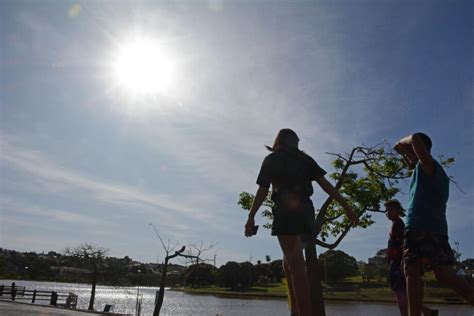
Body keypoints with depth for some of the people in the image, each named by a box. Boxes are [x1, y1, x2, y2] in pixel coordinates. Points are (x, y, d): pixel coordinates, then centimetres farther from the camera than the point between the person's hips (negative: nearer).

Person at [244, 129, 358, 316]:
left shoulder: (271, 160, 10)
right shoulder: (305, 159, 16)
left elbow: (262, 191, 3)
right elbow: (325, 184, 8)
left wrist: (251, 217, 7)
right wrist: (346, 207, 6)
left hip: (286, 212, -4)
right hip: (305, 211, 4)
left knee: (295, 264, -8)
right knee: (290, 259, 17)